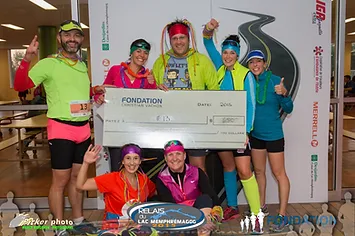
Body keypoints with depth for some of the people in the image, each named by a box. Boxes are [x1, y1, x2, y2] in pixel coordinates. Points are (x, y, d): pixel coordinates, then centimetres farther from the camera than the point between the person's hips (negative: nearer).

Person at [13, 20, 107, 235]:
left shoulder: (82, 66, 13)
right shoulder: (48, 64, -7)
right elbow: (20, 86, -13)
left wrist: (95, 90, 8)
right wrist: (27, 59, -26)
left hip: (84, 128, 7)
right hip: (61, 129, -6)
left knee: (78, 176, 16)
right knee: (61, 181, 1)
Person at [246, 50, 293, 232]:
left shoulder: (275, 80, -12)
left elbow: (288, 109, -12)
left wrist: (284, 94, -29)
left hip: (273, 134, -5)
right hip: (255, 134, 5)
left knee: (279, 173, 2)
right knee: (259, 171, 17)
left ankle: (282, 215, 11)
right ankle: (261, 206, 34)